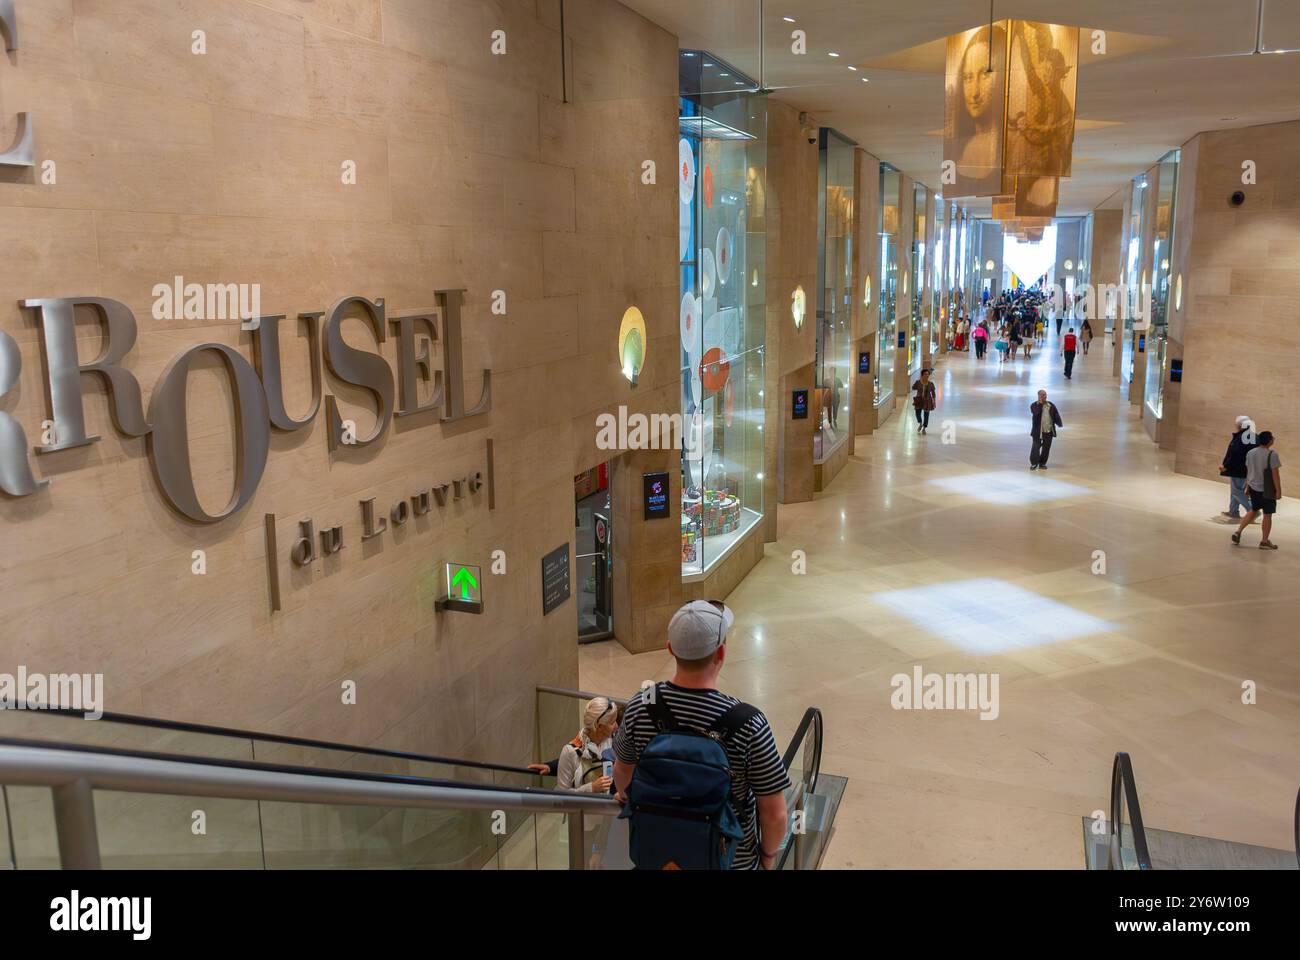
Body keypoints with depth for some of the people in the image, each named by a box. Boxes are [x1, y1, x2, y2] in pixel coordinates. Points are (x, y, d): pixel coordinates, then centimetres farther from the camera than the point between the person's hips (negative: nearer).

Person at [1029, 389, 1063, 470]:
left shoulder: (1051, 405, 8)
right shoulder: (1034, 405, -2)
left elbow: (1056, 415, 6)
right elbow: (1036, 413, -23)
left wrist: (1059, 423, -8)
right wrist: (1040, 403, -16)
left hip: (1049, 431, 3)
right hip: (1038, 431, -3)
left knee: (1046, 448, 7)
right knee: (1036, 448, -5)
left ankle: (1042, 463, 19)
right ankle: (1034, 464, 6)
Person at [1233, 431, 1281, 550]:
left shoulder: (1250, 453, 1)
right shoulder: (1272, 454, -17)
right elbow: (1275, 474, -16)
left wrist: (1247, 486, 18)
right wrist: (1278, 491, -10)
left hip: (1253, 488, 6)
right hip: (1266, 490, -6)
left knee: (1253, 510, 22)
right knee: (1267, 515, 5)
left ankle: (1238, 532, 14)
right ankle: (1265, 542, 11)